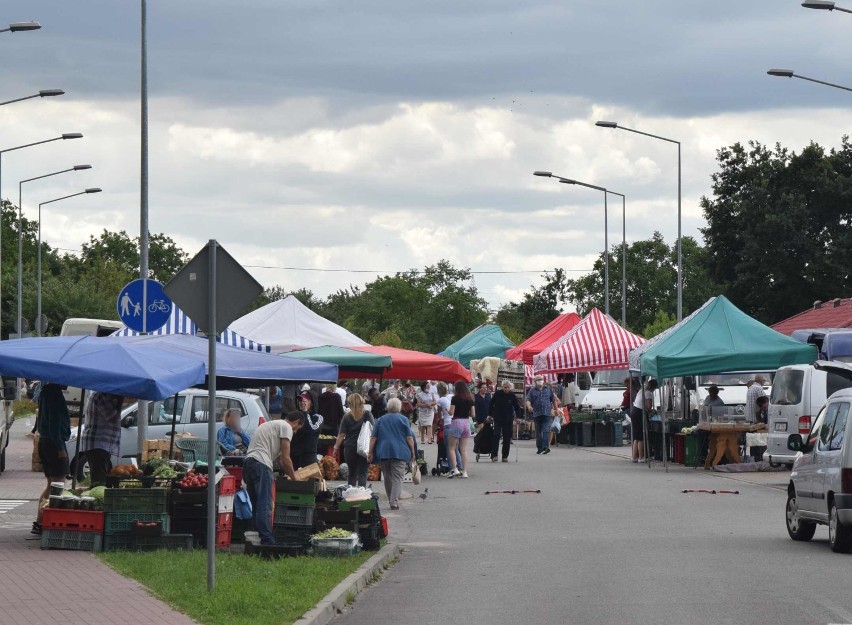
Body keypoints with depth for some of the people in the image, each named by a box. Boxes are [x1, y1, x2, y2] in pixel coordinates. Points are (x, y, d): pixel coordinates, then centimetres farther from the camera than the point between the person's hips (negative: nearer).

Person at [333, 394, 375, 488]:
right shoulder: (367, 415, -2)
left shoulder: (347, 417, -1)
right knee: (362, 473, -1)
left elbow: (342, 435, -2)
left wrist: (336, 447, 7)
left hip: (350, 447, 1)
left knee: (352, 473, 12)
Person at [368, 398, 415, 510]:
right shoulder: (403, 420, 2)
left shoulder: (380, 420, 11)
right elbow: (409, 438, -2)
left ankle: (391, 500, 21)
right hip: (400, 452, -3)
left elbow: (373, 438, 7)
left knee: (387, 477, 15)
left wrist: (370, 452, 8)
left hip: (383, 452, 3)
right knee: (397, 477, -5)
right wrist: (413, 453, 4)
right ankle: (394, 501, -18)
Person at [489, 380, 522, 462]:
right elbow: (491, 404, 5)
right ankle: (494, 455, -12)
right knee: (496, 436, -12)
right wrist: (490, 415, 3)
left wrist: (518, 416, -5)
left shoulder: (512, 396, -3)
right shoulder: (497, 394, -4)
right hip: (497, 419, -1)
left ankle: (505, 456, 12)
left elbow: (517, 407, 4)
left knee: (507, 438, 3)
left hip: (508, 420, 1)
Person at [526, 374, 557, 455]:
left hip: (546, 414, -1)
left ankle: (546, 447, -21)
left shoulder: (548, 389, 13)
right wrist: (529, 406, -24)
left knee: (546, 430, -13)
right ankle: (539, 448, 13)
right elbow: (528, 400, -4)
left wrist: (556, 409, 17)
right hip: (536, 414, 1)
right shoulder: (532, 391, 8)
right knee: (538, 432, 6)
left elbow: (553, 400, 20)